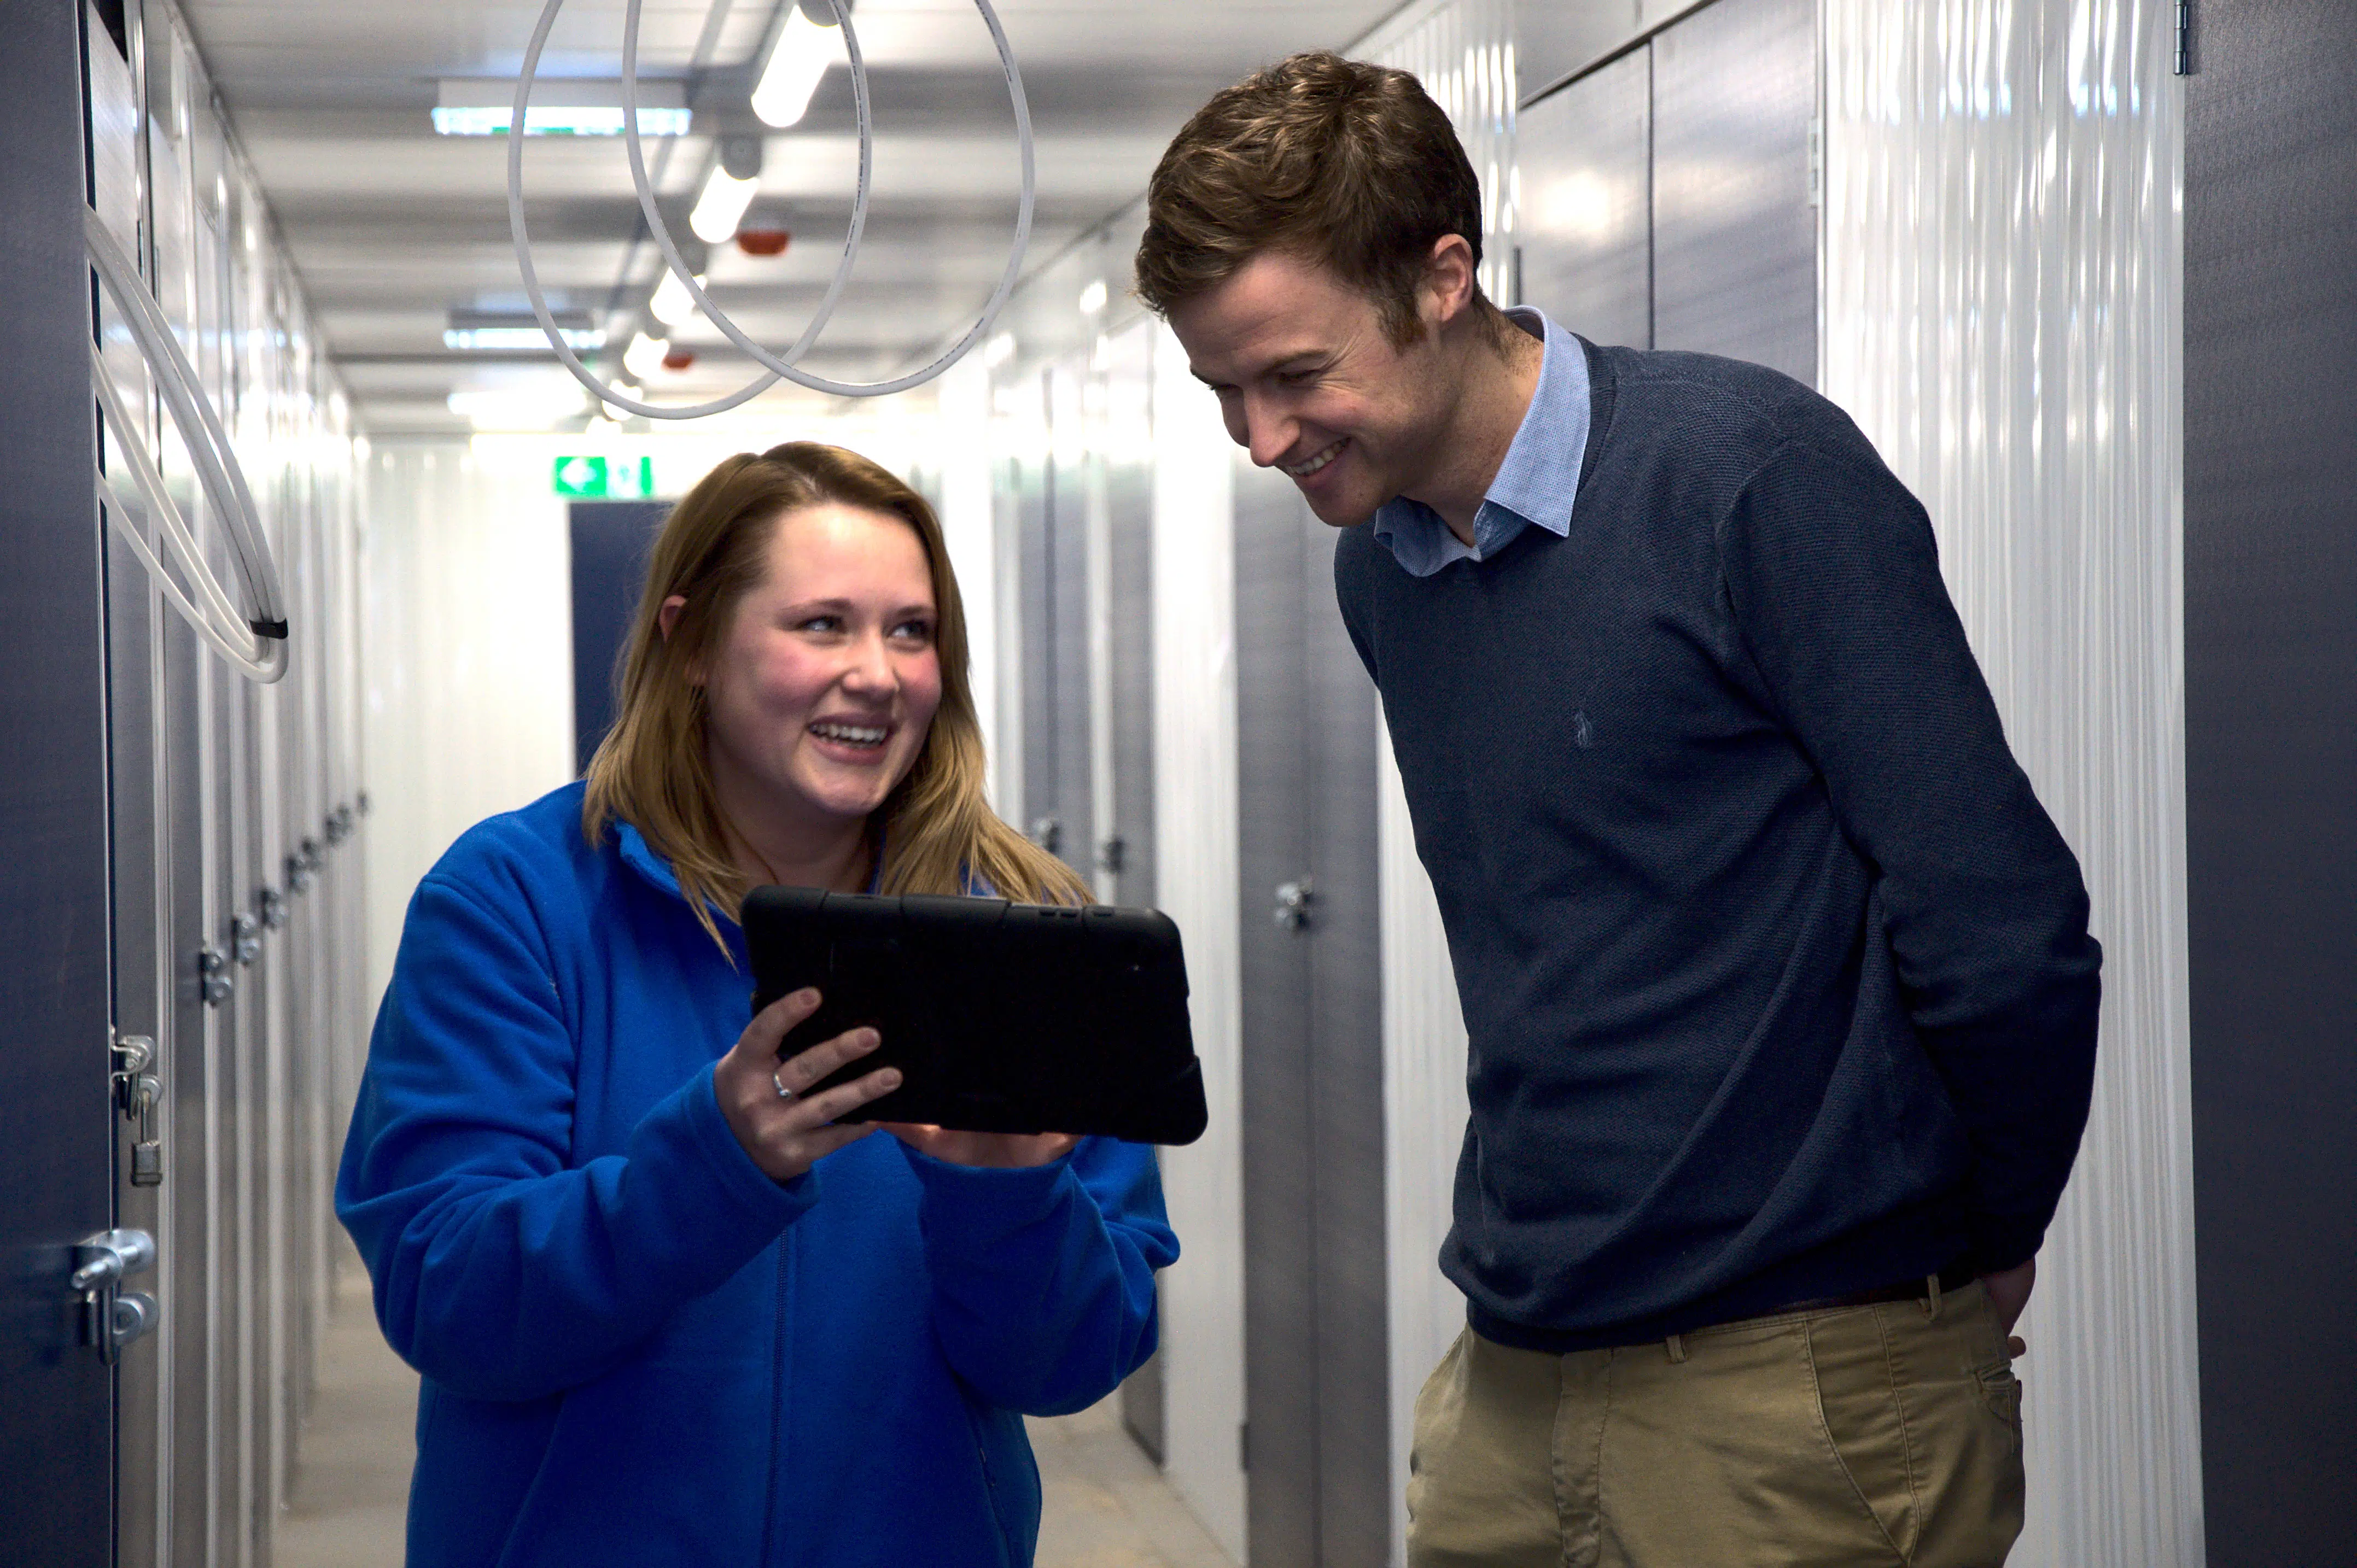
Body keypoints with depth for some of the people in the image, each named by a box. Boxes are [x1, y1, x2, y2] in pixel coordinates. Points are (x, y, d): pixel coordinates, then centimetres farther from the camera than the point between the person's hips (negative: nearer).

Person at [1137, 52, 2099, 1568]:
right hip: (1515, 1370, 6)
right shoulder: (1378, 573, 9)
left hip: (1798, 1384, -6)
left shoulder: (1754, 472, -13)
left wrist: (1990, 1248, -2)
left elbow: (2002, 931, -14)